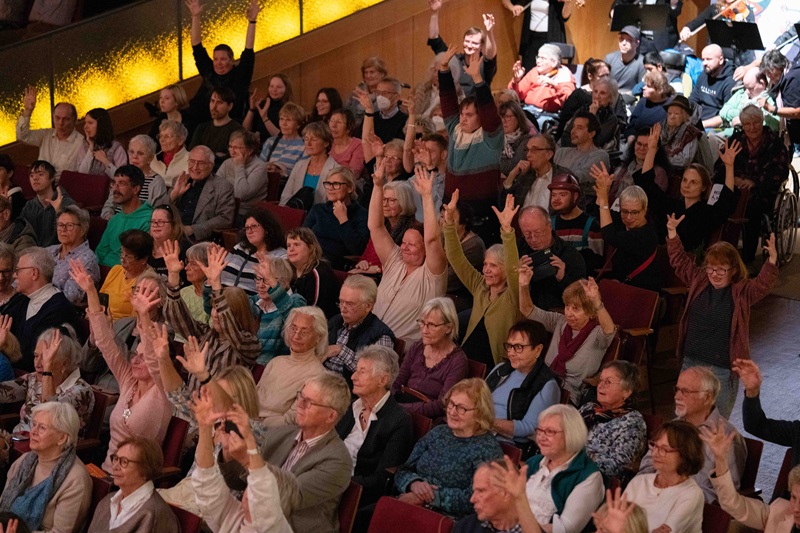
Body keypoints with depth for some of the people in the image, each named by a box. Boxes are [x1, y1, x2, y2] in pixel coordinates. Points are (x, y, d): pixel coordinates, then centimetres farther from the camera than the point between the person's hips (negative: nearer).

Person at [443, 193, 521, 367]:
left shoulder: (512, 295, -4)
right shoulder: (479, 286, 11)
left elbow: (512, 268, -23)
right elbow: (456, 258, 8)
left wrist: (507, 229, -34)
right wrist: (448, 220, -3)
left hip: (495, 367, -6)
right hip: (466, 360, 6)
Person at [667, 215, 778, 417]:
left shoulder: (742, 293, -9)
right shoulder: (699, 281, 3)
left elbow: (764, 284, -25)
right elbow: (680, 262, 13)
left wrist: (772, 260, -41)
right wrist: (672, 232, 10)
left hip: (722, 369, -5)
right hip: (691, 362, 5)